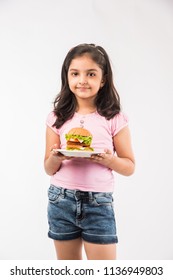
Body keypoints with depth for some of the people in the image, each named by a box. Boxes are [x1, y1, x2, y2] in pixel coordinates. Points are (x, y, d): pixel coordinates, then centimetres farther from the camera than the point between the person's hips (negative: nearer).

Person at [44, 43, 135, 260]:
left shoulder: (114, 119, -5)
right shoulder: (57, 118, 1)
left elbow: (130, 166, 1)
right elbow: (49, 169, 5)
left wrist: (109, 160, -19)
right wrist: (56, 158, -18)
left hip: (99, 202, -2)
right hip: (61, 200, 2)